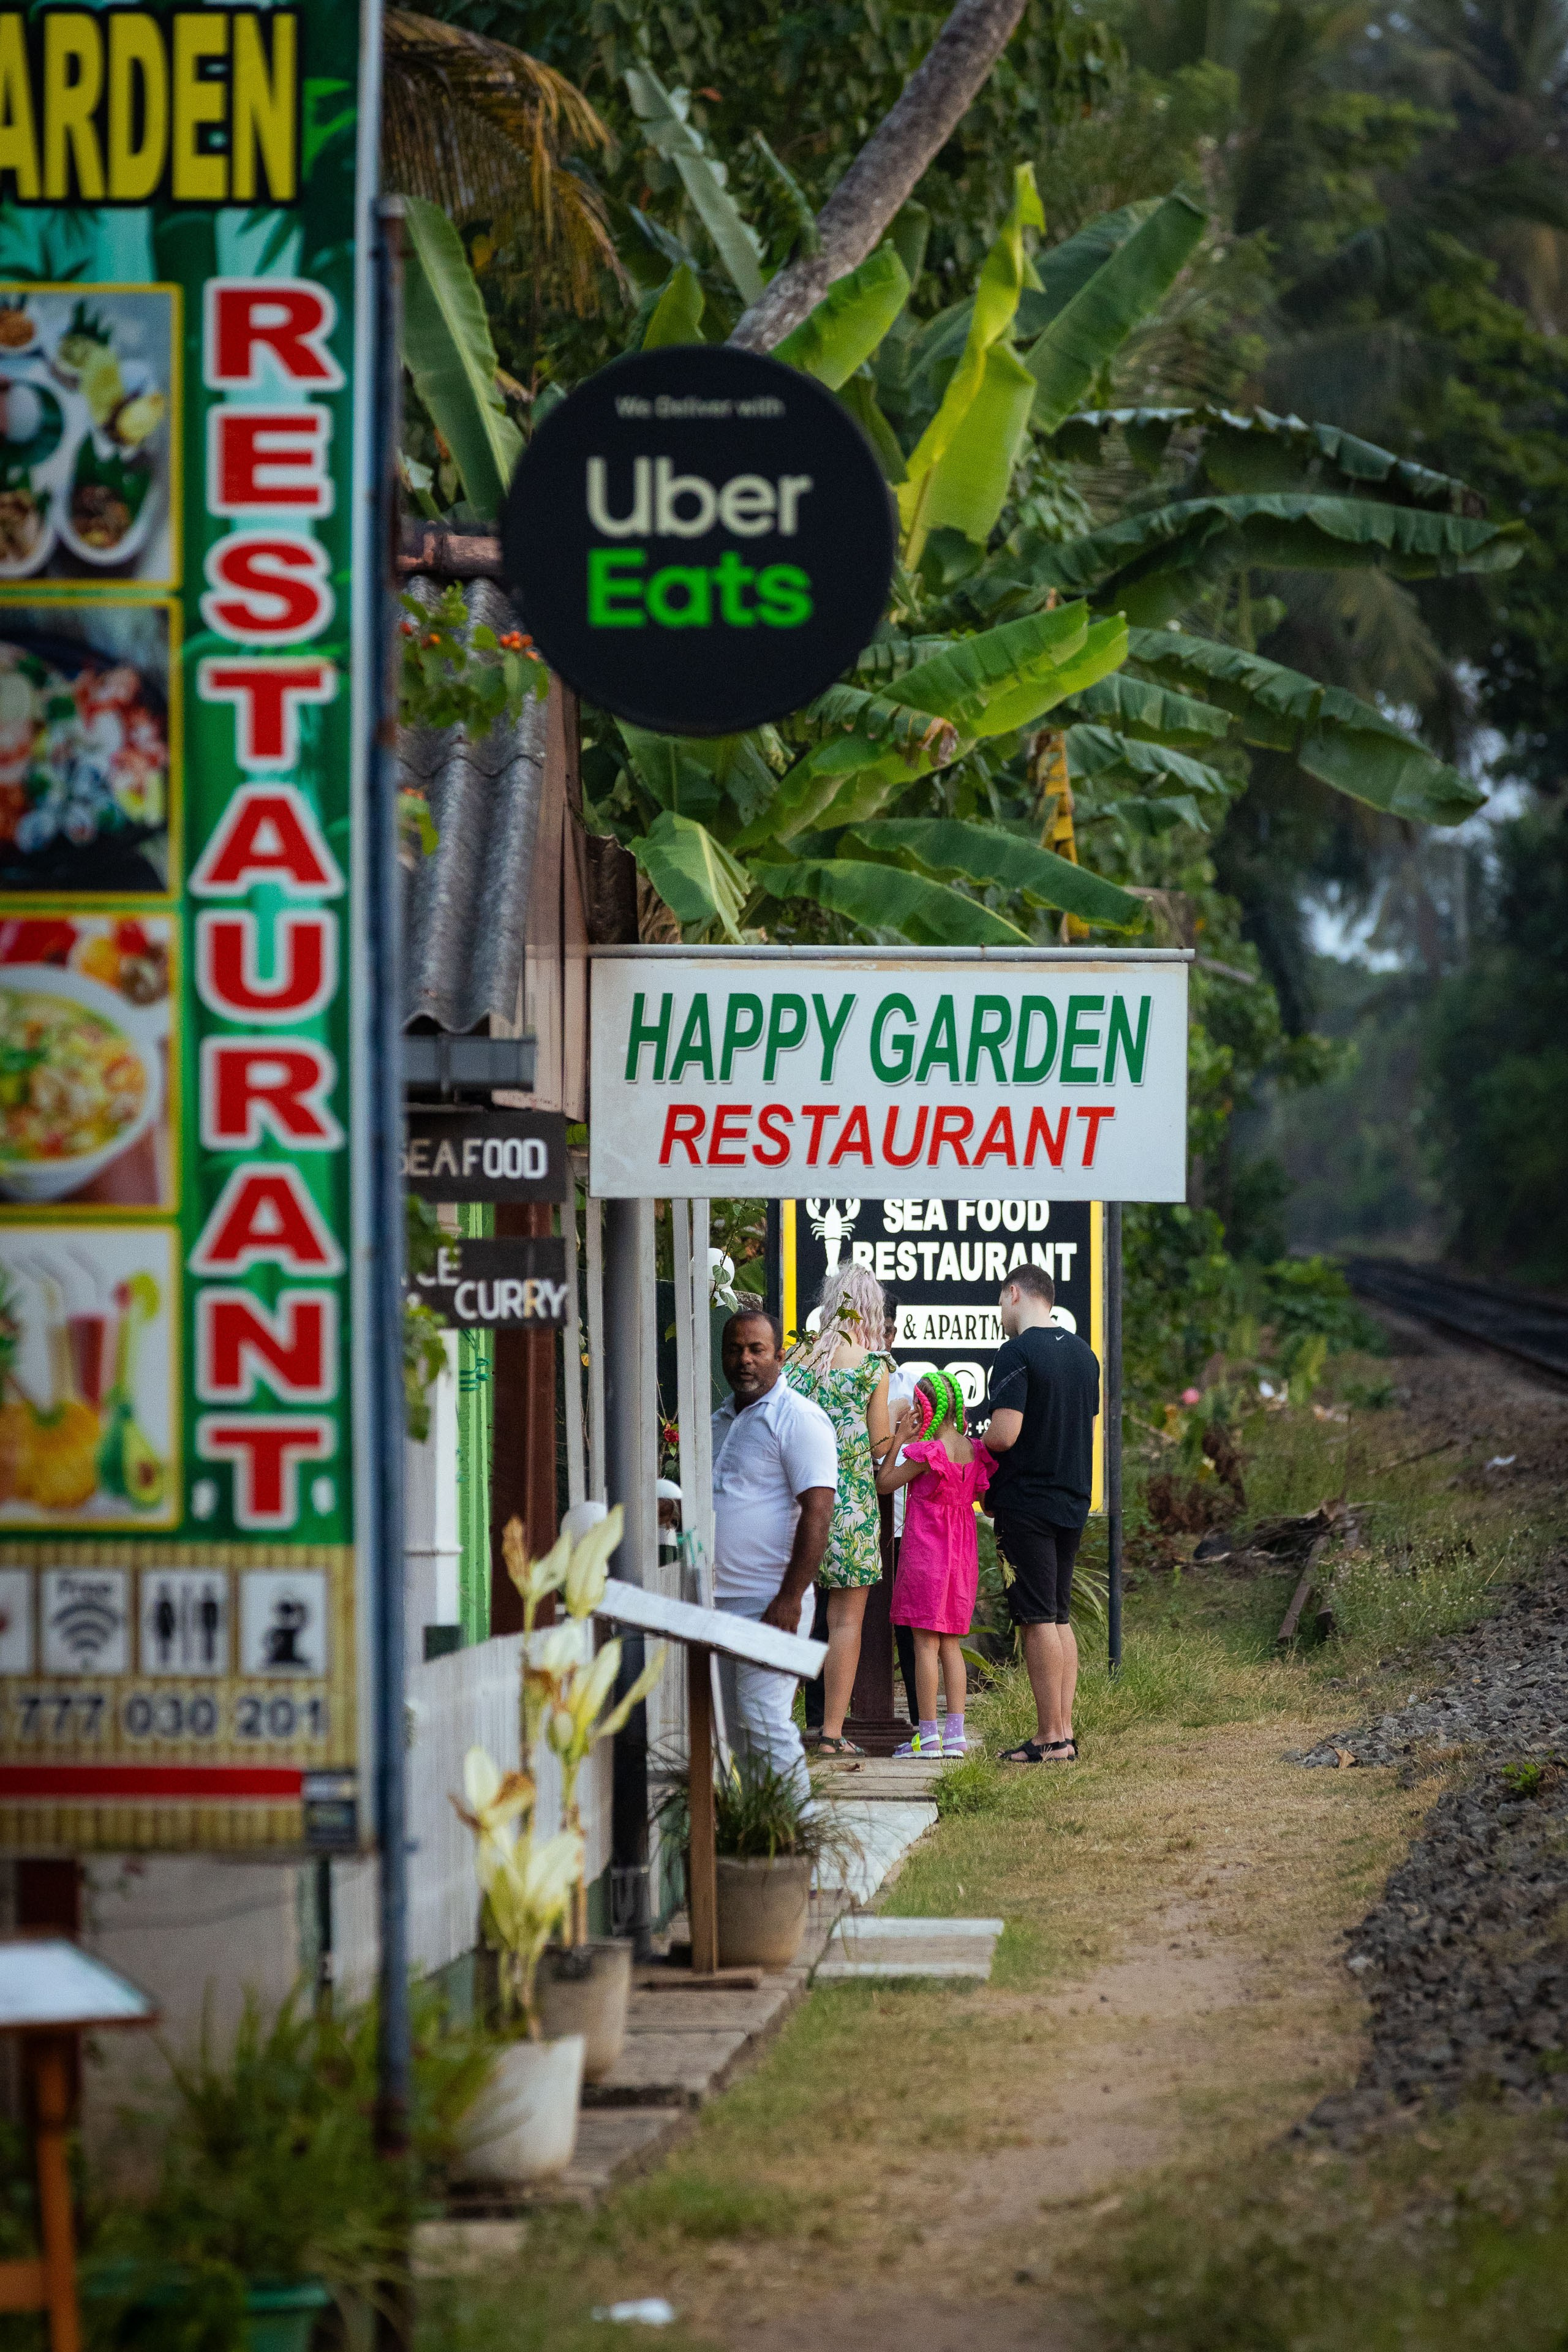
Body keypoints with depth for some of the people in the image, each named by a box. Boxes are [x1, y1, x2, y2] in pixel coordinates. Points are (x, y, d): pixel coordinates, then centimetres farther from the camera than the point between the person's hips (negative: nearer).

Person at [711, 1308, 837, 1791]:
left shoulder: (798, 1418, -9)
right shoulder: (722, 1420, 18)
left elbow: (818, 1511, -16)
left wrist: (790, 1599, -22)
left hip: (770, 1602, -8)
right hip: (718, 1602, 8)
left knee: (764, 1722, -12)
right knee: (732, 1726, 8)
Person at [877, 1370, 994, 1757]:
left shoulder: (926, 1452, -14)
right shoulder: (973, 1451, 5)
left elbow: (884, 1483, -7)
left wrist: (898, 1440, -5)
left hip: (925, 1549, -7)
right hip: (962, 1551, 7)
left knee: (925, 1640, -4)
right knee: (951, 1644, 10)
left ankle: (927, 1735, -6)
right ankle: (955, 1735, 5)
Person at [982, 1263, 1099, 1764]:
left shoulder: (1016, 1353, -13)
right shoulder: (1082, 1353, 12)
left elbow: (1004, 1435, -19)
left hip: (1026, 1503, -8)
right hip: (1072, 1498, 8)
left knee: (1038, 1619, -5)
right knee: (1059, 1617, 12)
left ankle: (1050, 1738, -6)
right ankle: (1064, 1732, 11)